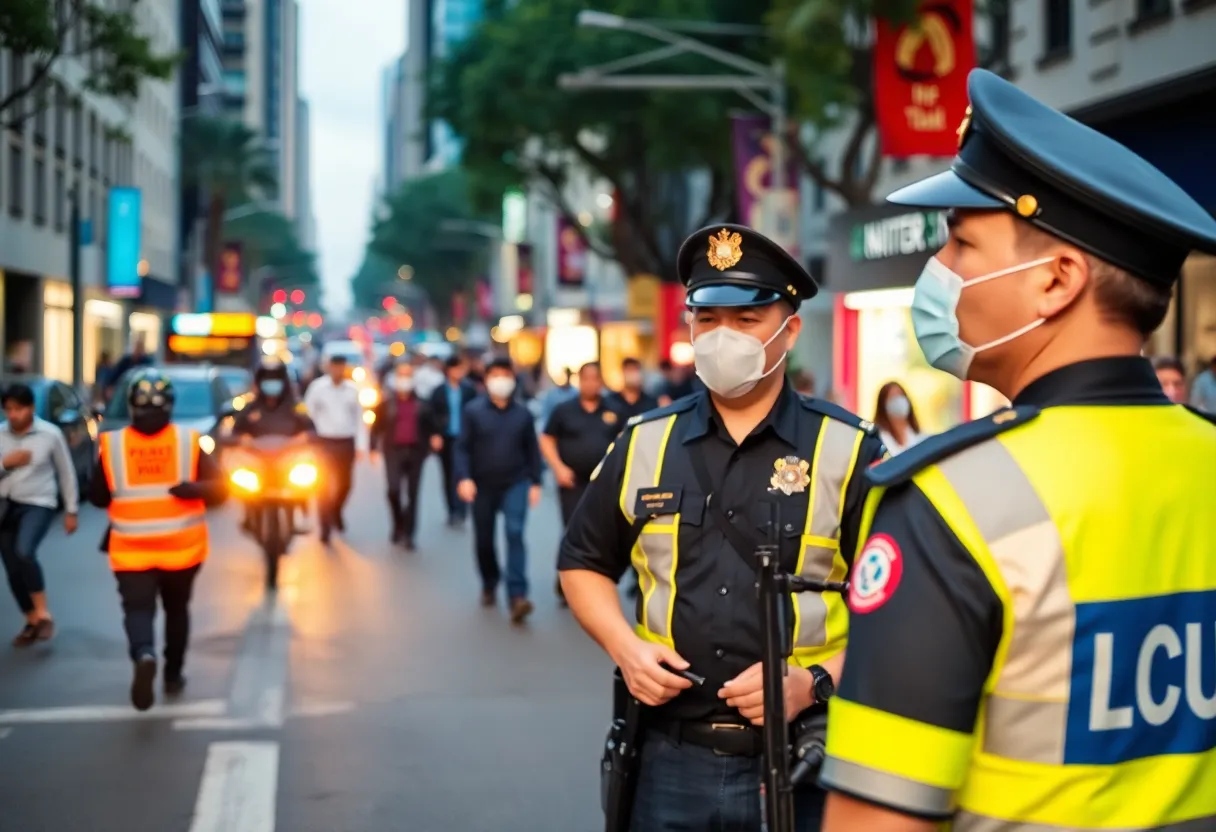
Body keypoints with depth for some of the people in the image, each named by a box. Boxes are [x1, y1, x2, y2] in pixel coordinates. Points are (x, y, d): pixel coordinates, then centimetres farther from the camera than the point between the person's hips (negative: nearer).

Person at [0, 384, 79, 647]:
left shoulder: (50, 434, -6)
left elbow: (66, 473, 3)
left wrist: (71, 510, 5)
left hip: (38, 504, -4)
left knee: (24, 552, -29)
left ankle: (44, 614, -15)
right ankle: (32, 622, 24)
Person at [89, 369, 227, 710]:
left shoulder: (111, 445, -2)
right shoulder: (189, 442, -2)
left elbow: (97, 497, 8)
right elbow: (220, 487, -7)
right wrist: (196, 488, -22)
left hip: (131, 549, -1)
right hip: (182, 546, 1)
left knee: (137, 608, -4)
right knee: (176, 609, 20)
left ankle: (144, 656, -34)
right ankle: (173, 675, 29)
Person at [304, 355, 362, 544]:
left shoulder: (353, 389, 2)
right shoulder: (317, 387, -6)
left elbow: (359, 417, 7)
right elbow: (308, 413, -1)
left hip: (347, 443, 3)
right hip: (325, 442, -3)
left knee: (344, 484, 13)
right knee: (324, 485, -5)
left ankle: (336, 512, 41)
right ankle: (325, 527, 0)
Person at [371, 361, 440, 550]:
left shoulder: (421, 402, 8)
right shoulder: (386, 402, 4)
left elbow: (429, 424, 13)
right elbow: (377, 425, 4)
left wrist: (434, 437, -6)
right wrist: (373, 447, -3)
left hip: (415, 451, 2)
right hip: (394, 450, -2)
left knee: (412, 493, 2)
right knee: (393, 489, -14)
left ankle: (407, 534, 9)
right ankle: (398, 526, 10)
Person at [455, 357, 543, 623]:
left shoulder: (523, 414, 3)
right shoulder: (473, 412, -3)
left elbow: (532, 450, 7)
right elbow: (463, 448, -6)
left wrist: (535, 482, 2)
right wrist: (464, 478, -18)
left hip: (516, 483, -1)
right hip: (483, 486, 1)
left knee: (515, 533, -17)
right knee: (483, 540, 12)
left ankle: (518, 595, -23)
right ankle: (489, 585, 36)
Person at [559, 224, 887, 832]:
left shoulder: (849, 451, -4)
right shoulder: (645, 444, 6)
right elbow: (584, 562, 17)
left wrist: (815, 681, -16)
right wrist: (623, 646, -1)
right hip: (670, 759, 3)